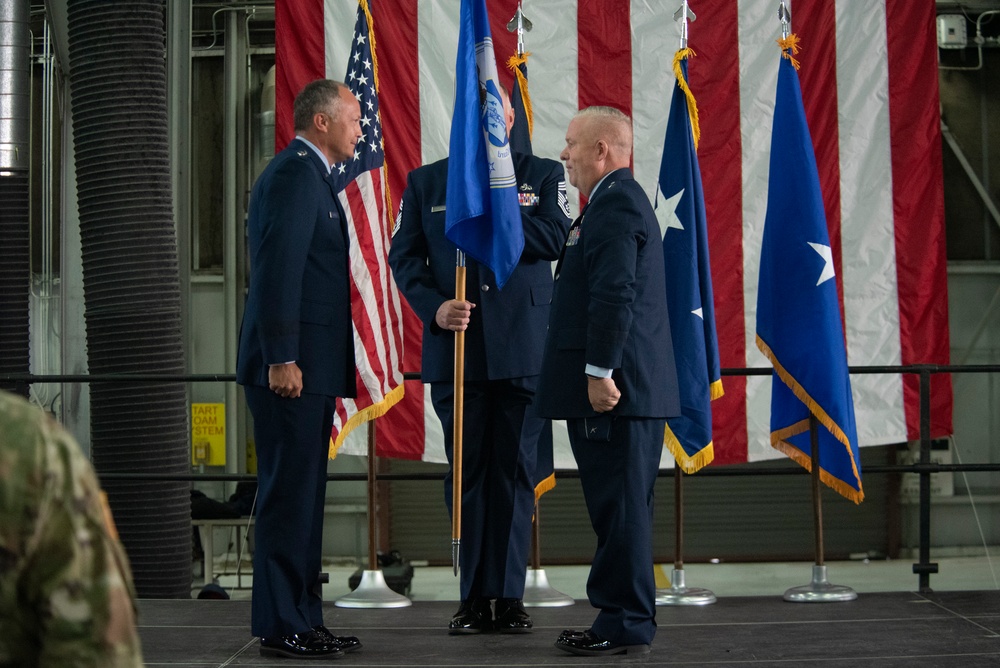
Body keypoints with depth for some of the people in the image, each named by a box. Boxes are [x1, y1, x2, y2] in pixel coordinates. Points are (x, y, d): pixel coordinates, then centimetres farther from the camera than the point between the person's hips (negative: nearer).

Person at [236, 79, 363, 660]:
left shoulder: (307, 175, 21)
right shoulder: (296, 174, -12)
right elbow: (279, 269, -20)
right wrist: (282, 359, -24)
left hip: (307, 367, 11)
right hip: (293, 365, -11)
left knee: (302, 496, 13)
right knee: (289, 495, -8)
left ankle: (302, 617, 19)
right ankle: (281, 627, -4)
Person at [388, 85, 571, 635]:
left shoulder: (543, 175, 9)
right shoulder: (424, 182, 12)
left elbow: (554, 239, -7)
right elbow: (404, 257, 6)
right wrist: (433, 307, -10)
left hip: (522, 350, -1)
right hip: (456, 349, 1)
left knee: (514, 473, 0)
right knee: (467, 473, 3)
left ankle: (508, 597, 6)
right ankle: (475, 598, 9)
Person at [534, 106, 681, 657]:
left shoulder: (615, 205, -14)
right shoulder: (621, 201, 22)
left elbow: (615, 296, -22)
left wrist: (600, 372, -23)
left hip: (612, 388, -11)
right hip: (633, 386, 11)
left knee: (620, 506, -6)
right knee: (621, 507, 13)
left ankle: (625, 626, -2)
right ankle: (624, 620, 19)